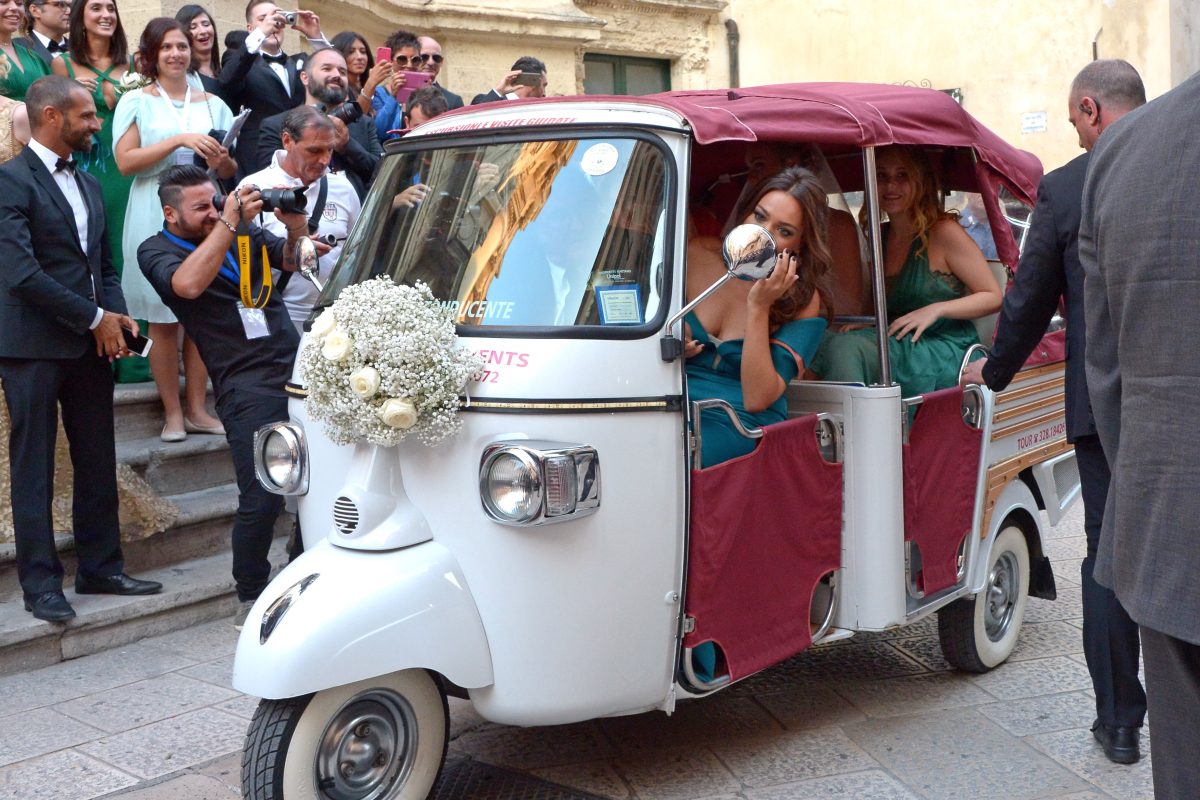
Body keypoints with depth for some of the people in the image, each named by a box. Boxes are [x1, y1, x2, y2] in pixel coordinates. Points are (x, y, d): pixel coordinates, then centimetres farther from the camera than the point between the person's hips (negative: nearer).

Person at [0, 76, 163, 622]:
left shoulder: (87, 184, 17)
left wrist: (115, 315, 1)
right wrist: (94, 318, -14)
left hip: (91, 345, 7)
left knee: (97, 463, 10)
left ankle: (101, 567, 20)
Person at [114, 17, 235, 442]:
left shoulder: (212, 104, 14)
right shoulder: (137, 101, 4)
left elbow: (231, 171, 16)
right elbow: (125, 162, -7)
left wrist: (223, 162, -8)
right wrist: (179, 140, -15)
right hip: (155, 215, -3)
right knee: (163, 319, -3)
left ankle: (197, 409, 10)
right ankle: (172, 413, 5)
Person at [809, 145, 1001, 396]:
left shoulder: (943, 232, -3)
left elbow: (992, 297, -2)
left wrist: (936, 309, -15)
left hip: (946, 352, -6)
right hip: (894, 344, 6)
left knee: (845, 347, -32)